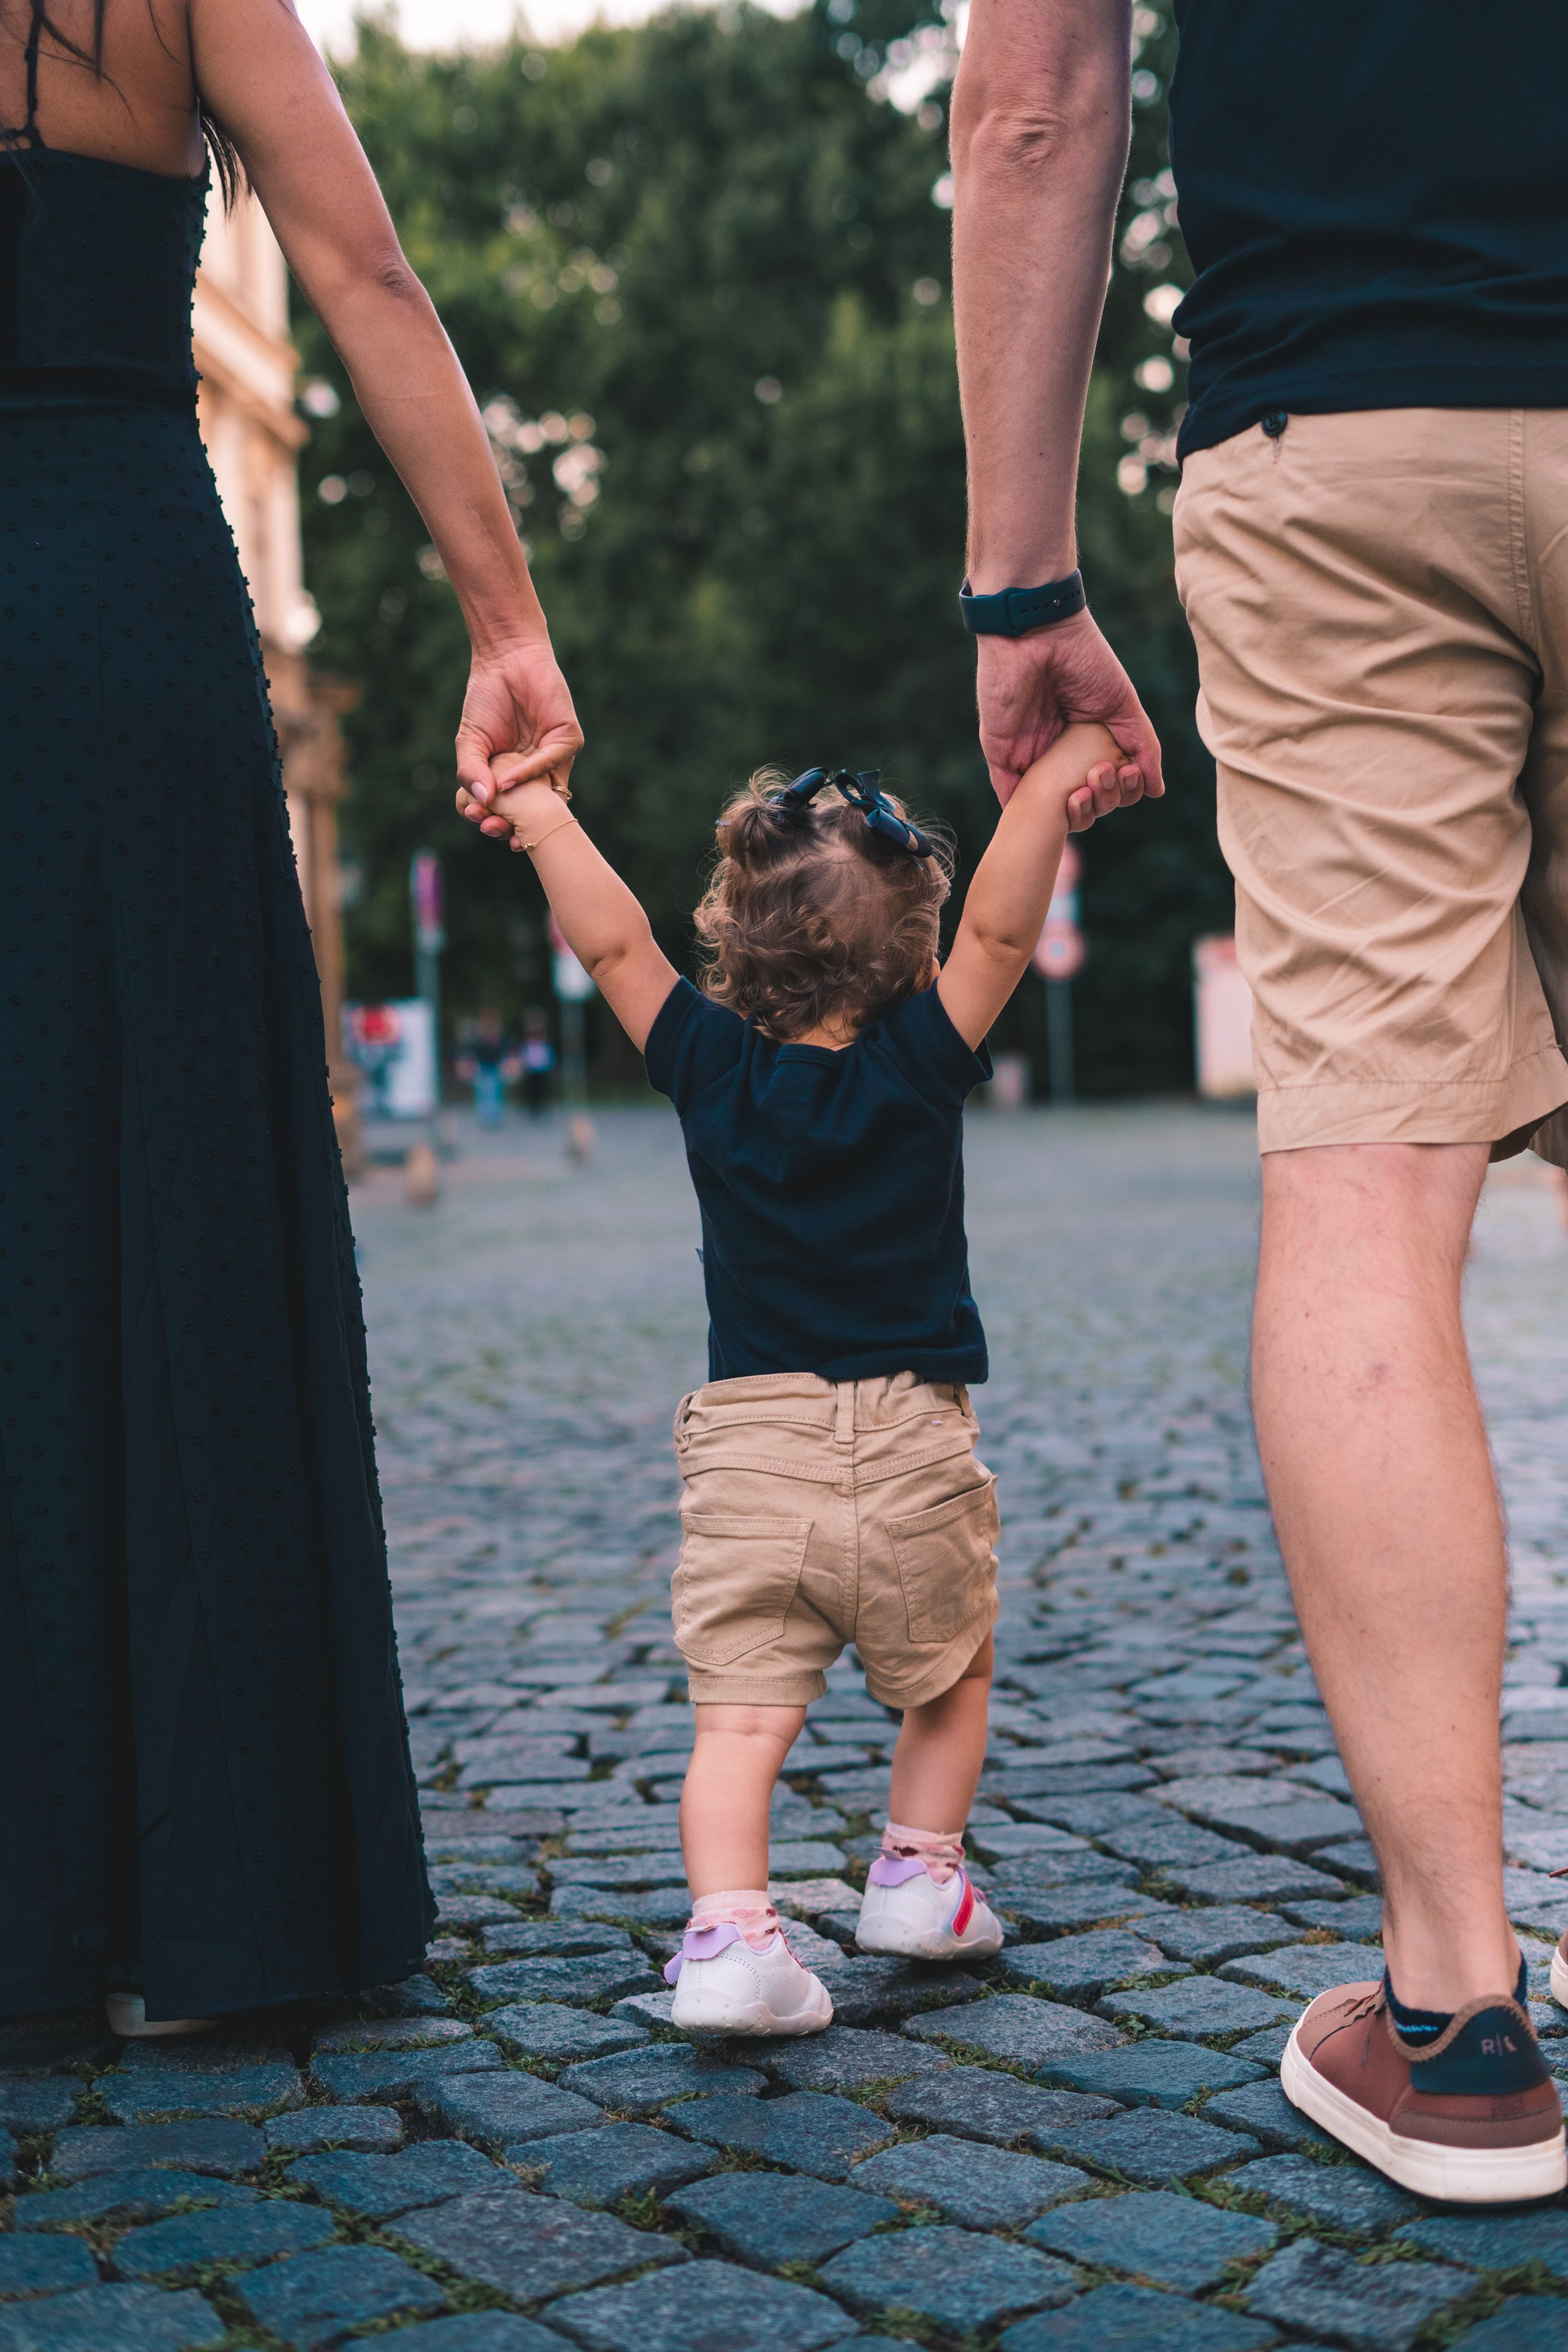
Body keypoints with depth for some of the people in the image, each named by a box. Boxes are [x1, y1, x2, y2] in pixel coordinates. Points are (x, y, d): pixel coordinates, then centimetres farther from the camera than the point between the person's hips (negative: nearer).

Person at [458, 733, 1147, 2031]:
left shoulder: (714, 1068, -1)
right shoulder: (920, 1065, -6)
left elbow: (614, 943, 0)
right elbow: (999, 932, -14)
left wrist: (539, 813, 6)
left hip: (746, 1453, 1)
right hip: (911, 1460, -1)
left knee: (739, 1717, -2)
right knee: (952, 1678, 23)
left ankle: (728, 1930, -15)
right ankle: (917, 1875, 26)